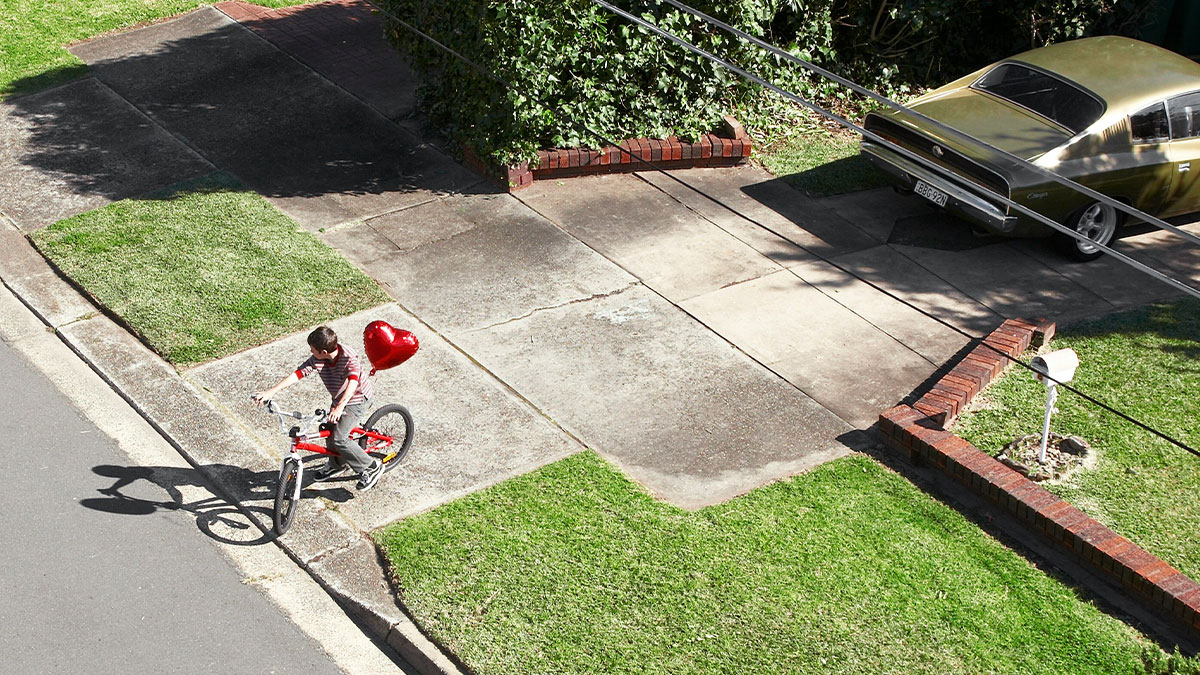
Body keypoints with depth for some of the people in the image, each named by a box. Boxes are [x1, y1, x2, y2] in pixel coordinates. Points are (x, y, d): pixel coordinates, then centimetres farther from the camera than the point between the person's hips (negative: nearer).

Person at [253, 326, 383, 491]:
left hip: (357, 399, -7)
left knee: (339, 438, -15)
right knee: (329, 433, 13)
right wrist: (271, 392, -27)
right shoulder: (317, 360, -16)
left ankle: (372, 467, -1)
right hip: (339, 398, 7)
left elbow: (353, 382, -48)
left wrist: (340, 407, -62)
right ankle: (337, 464, 43)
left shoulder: (349, 358, -34)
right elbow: (297, 374, -19)